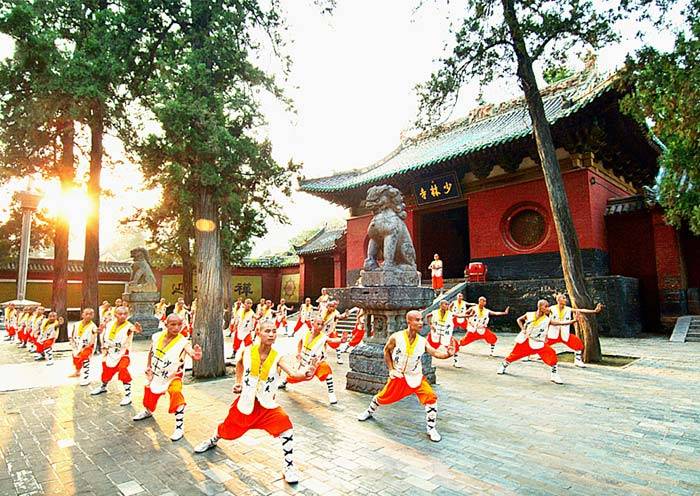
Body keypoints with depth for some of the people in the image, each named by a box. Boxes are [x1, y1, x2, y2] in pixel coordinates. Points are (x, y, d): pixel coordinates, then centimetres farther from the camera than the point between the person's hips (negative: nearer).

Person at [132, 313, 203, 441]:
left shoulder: (183, 342, -26)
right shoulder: (156, 337, -13)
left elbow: (194, 355, -43)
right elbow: (151, 352, 8)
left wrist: (197, 355, -65)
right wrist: (148, 367, 6)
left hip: (173, 376, -5)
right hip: (156, 374, 5)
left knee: (176, 393, -27)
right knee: (149, 393, 24)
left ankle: (180, 427, -13)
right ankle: (148, 411, 60)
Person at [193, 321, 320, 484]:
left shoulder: (278, 357, -19)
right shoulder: (248, 351, -12)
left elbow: (293, 373, -38)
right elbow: (239, 363, 13)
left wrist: (306, 372, -58)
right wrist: (238, 382, 8)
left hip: (267, 405, -2)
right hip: (246, 401, 2)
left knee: (286, 427, -21)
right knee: (227, 429, 19)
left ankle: (289, 467, -2)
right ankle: (213, 441, 57)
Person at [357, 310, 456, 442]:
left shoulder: (422, 341, -11)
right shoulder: (396, 337, -16)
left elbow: (435, 353, -21)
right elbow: (386, 351, 0)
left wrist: (448, 353, -41)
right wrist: (391, 369, -3)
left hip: (416, 377, 1)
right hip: (398, 376, -1)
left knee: (431, 398, -15)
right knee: (383, 397, 12)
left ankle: (431, 428, 5)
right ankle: (369, 411, 45)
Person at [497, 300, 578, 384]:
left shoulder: (548, 320, -10)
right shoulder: (529, 315, -8)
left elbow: (561, 322, -21)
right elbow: (519, 319, 9)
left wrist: (574, 320, -32)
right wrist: (522, 329, -4)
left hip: (537, 343, 0)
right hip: (524, 340, 0)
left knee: (551, 354, -19)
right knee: (514, 354, 10)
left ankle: (554, 375, -5)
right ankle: (503, 366, 36)